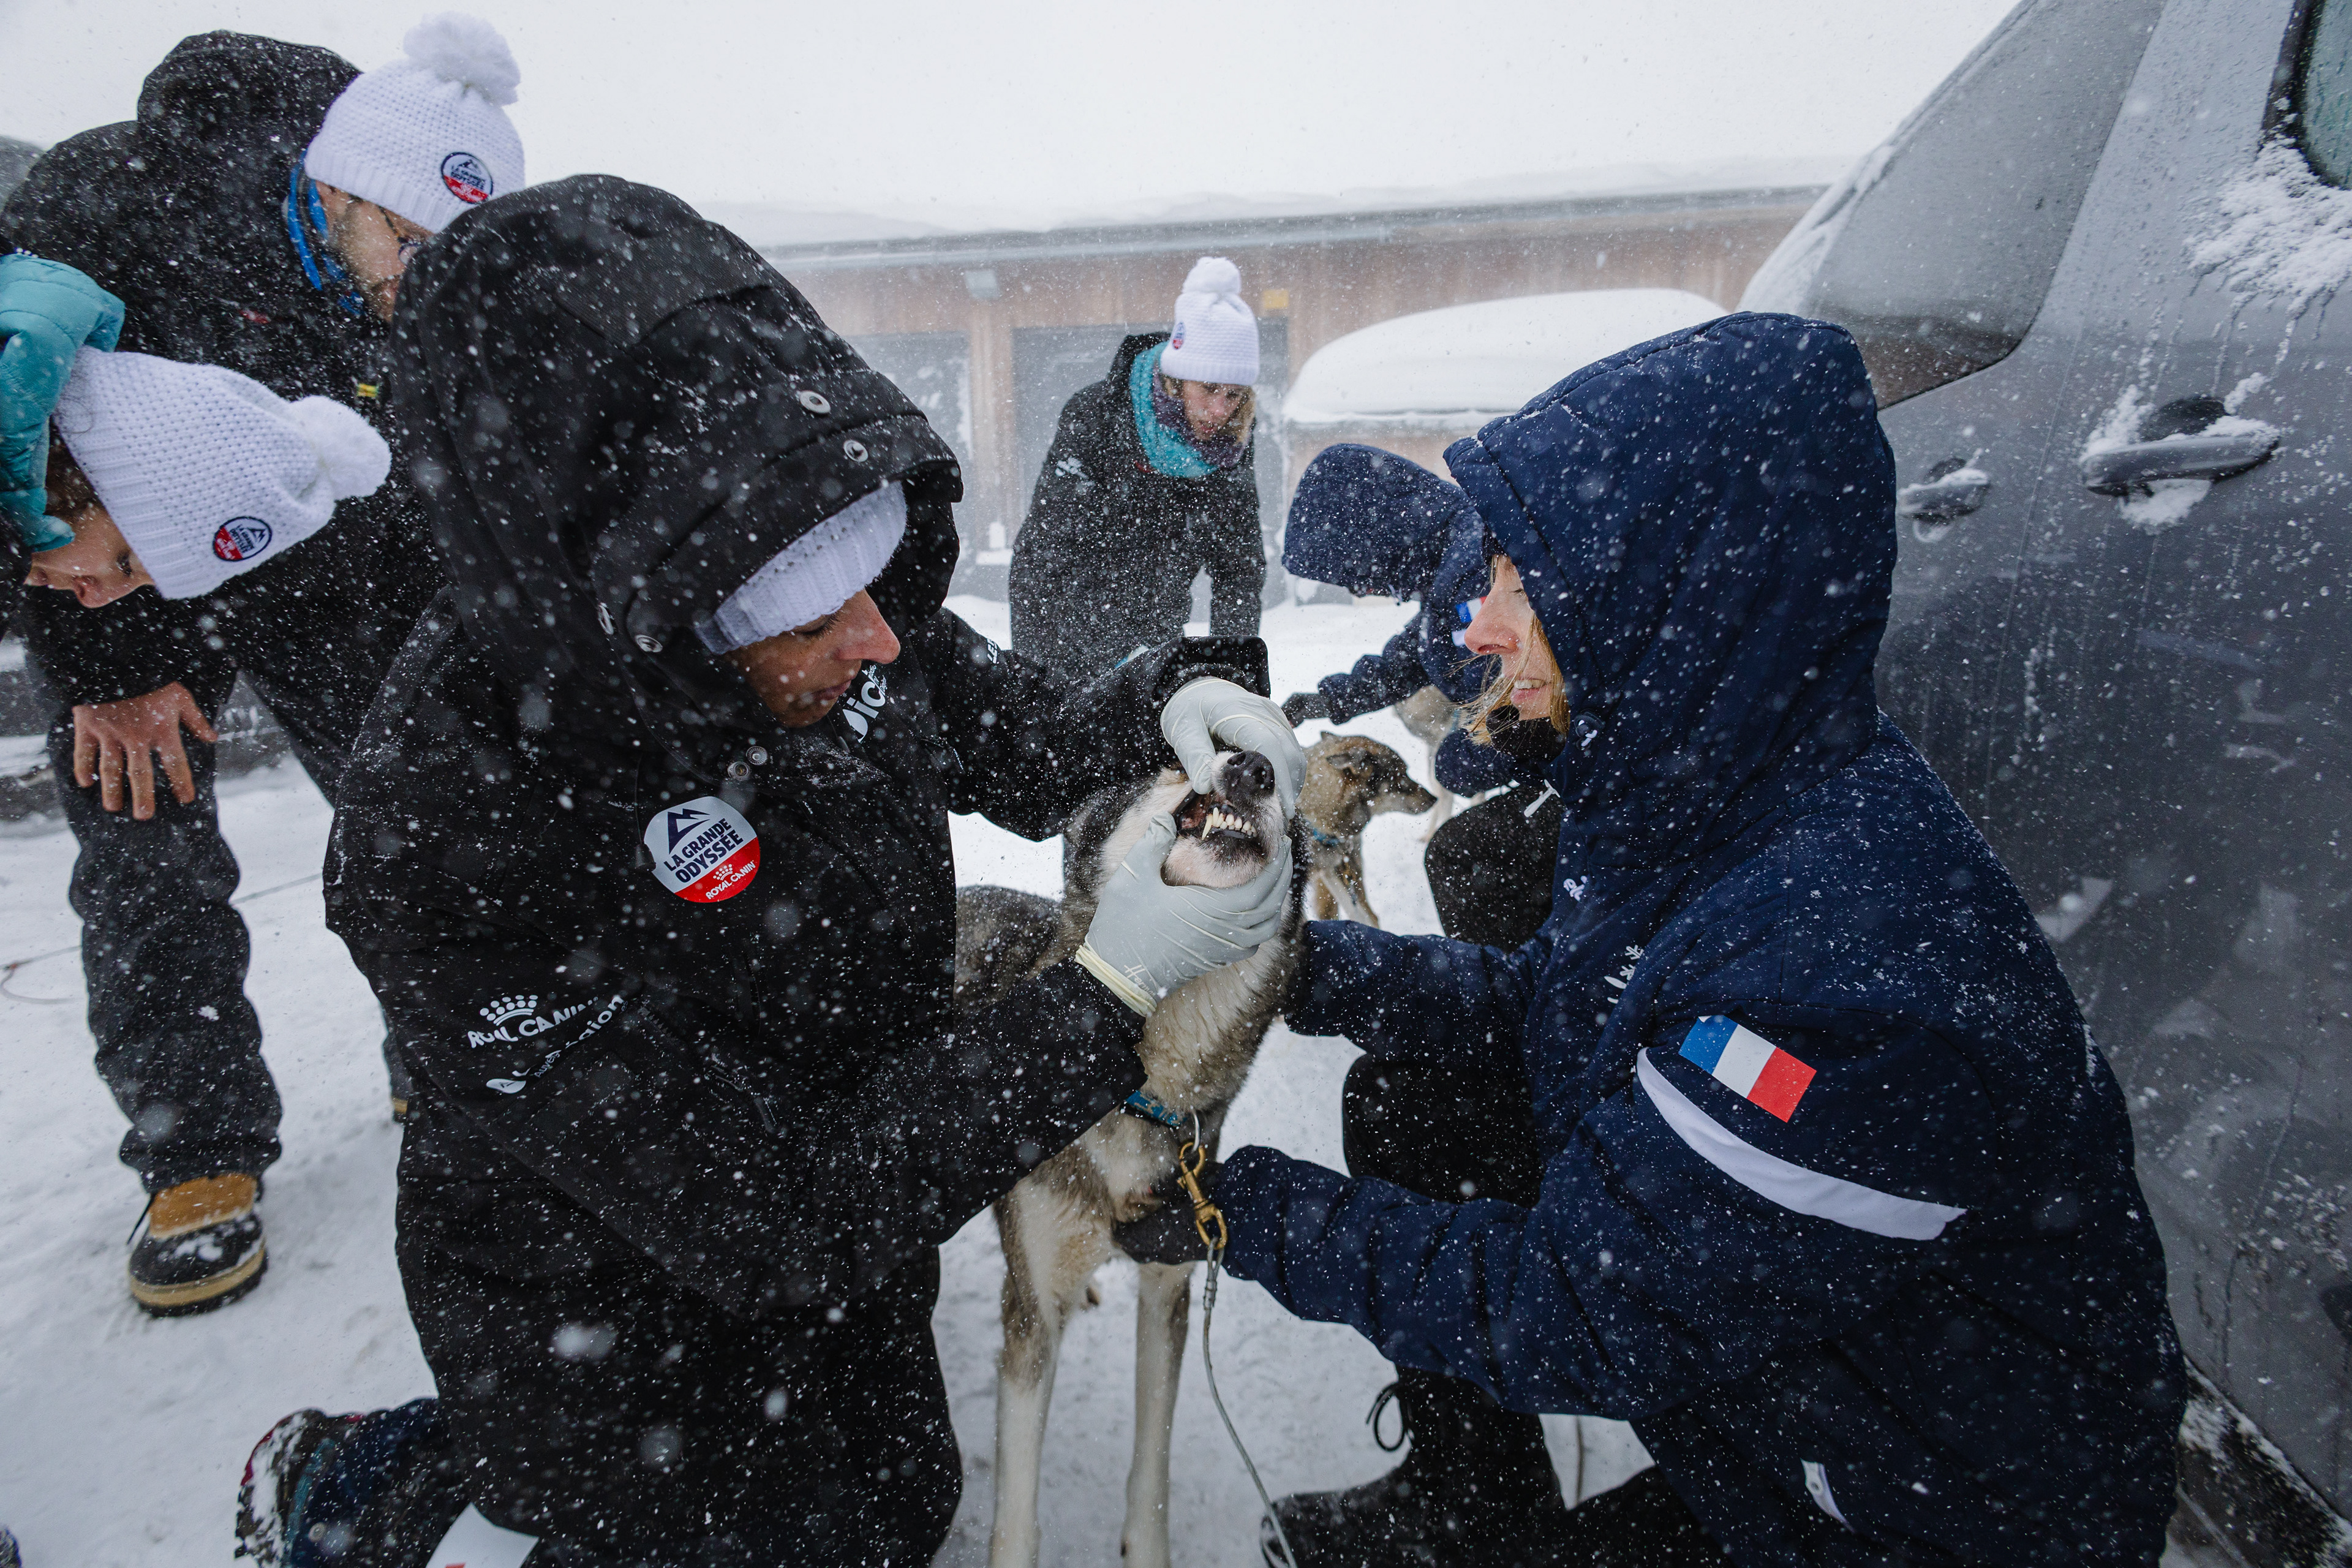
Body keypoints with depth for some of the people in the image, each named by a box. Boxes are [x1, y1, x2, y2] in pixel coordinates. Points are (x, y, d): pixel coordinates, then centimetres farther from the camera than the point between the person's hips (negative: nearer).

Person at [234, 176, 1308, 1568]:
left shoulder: (836, 633, -20)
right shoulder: (447, 837, -37)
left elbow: (1028, 746, 0)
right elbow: (769, 1214, -33)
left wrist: (1175, 697, -20)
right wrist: (1111, 993, -35)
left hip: (855, 1210, 6)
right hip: (611, 1308, -6)